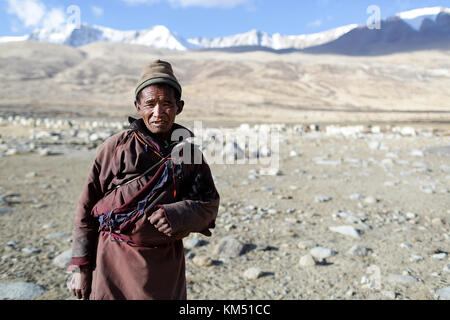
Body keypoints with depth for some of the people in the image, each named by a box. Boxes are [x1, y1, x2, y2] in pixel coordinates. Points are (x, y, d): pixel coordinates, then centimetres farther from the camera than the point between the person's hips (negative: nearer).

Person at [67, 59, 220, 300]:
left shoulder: (187, 150, 1)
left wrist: (177, 215, -18)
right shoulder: (116, 147, -6)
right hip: (113, 259, -2)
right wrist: (80, 266, -1)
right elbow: (87, 208, -1)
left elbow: (208, 204, 3)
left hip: (165, 262, 2)